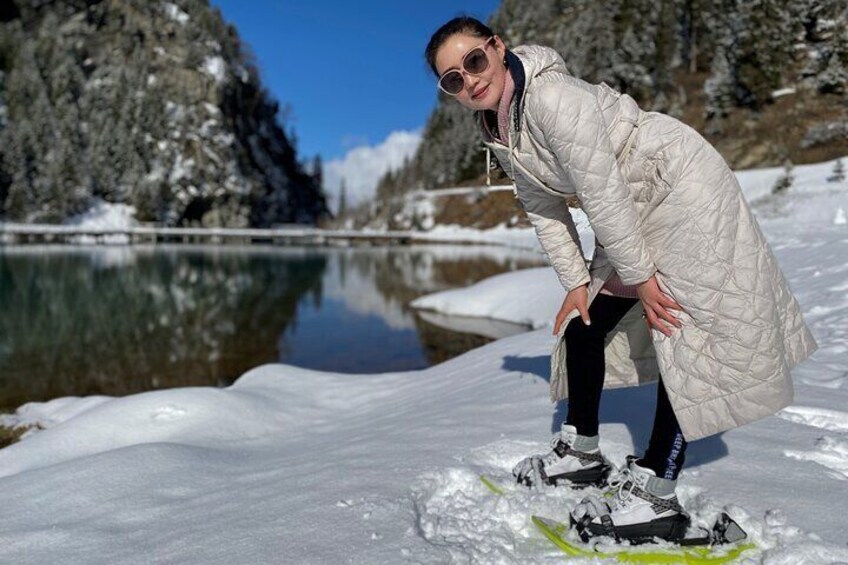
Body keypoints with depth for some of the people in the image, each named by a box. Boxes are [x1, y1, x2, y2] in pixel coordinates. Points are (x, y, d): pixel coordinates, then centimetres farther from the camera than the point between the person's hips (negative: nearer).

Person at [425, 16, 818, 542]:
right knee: (582, 324, 9)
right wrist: (577, 282, 2)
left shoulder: (553, 97, -28)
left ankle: (655, 497, -10)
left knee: (680, 335, -14)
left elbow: (602, 194, -27)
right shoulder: (499, 128, 0)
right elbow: (544, 207, 5)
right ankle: (581, 451, 24)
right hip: (635, 213, 9)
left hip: (686, 186, -9)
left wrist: (640, 276, -20)